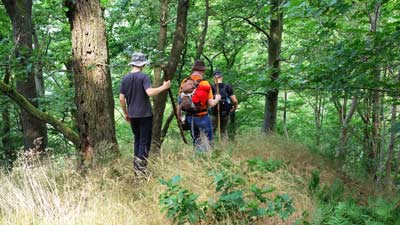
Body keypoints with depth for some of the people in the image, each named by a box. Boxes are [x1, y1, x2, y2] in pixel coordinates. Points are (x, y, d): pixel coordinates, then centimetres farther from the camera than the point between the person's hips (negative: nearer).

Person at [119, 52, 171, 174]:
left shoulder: (125, 78, 6)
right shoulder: (143, 76, -11)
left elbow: (121, 99, 6)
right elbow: (150, 92, -26)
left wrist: (126, 113, 16)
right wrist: (164, 87, -13)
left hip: (132, 115, 6)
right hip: (145, 114, -6)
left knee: (137, 139, 17)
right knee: (145, 141, 1)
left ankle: (136, 167, 20)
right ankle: (140, 168, -3)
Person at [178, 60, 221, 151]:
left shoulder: (185, 82, -1)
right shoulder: (205, 84, -12)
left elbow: (180, 101, 2)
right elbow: (211, 104, -11)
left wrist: (179, 115, 12)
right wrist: (217, 99, 9)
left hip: (189, 117, 4)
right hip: (202, 117, -4)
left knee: (196, 141, 18)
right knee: (207, 141, 7)